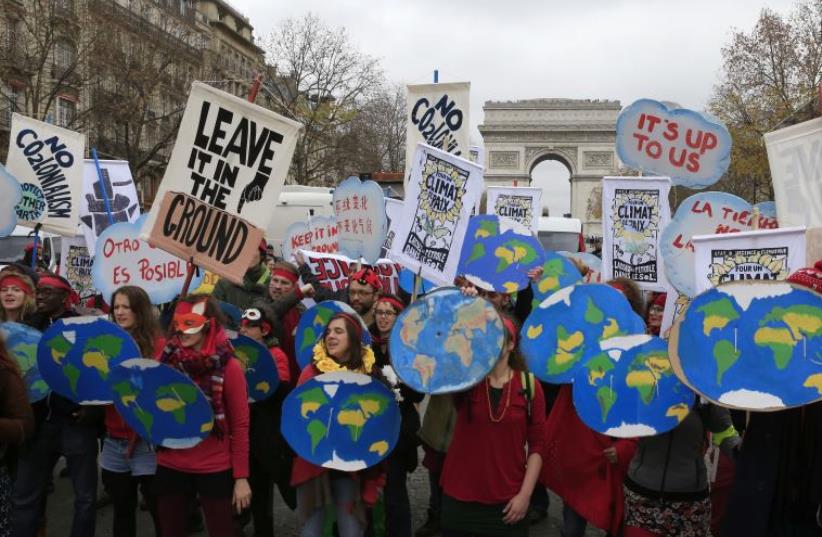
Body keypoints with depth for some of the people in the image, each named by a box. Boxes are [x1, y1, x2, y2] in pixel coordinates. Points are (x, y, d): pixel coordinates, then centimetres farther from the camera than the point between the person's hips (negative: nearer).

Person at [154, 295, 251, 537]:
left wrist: (241, 476, -9)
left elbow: (240, 424, -7)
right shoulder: (167, 358, 0)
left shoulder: (228, 366, -10)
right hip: (170, 466, 4)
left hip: (215, 469, -3)